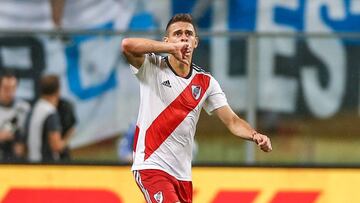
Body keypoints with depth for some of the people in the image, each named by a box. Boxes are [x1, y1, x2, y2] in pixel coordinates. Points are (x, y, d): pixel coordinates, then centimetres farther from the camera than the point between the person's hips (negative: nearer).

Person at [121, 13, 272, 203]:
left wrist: (256, 136, -17)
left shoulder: (206, 82, 7)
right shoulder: (152, 68, -4)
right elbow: (127, 45, -23)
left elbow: (232, 120, 4)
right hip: (151, 166, -6)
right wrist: (172, 47, -26)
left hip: (182, 172, 6)